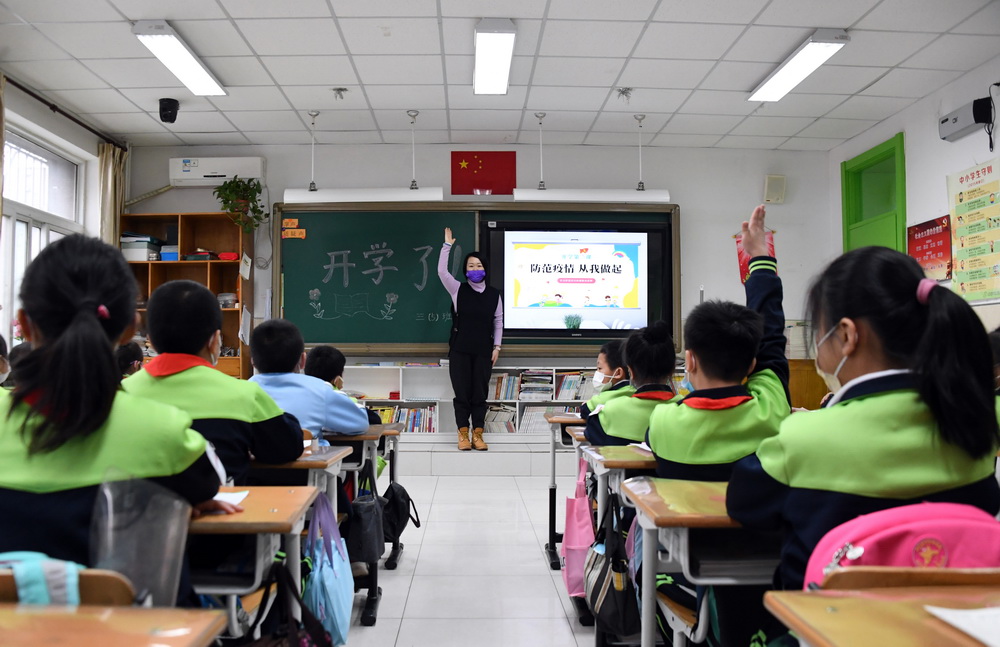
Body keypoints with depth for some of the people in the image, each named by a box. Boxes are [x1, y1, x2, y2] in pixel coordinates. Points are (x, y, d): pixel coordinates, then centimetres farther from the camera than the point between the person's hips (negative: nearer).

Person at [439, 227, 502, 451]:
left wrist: (496, 346, 3)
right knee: (462, 393, 2)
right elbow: (442, 271, -9)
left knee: (480, 393, 4)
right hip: (460, 350, -1)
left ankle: (478, 435, 10)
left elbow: (498, 321, 8)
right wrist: (447, 245, -8)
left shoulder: (494, 294, 5)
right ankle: (463, 435, 8)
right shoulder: (458, 290, 2)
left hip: (483, 351, 1)